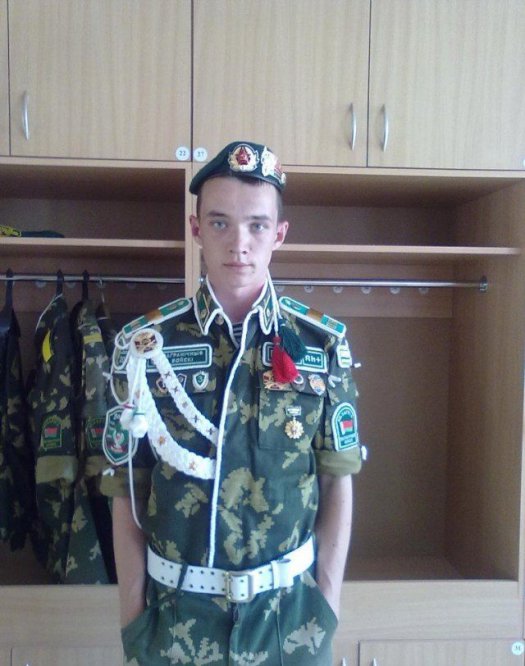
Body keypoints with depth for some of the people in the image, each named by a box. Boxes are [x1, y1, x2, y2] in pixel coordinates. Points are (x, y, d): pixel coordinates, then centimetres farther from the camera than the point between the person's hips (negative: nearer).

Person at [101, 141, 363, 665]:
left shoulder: (322, 345, -6)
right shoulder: (146, 345, -9)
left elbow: (337, 484, 0)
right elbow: (127, 494, -4)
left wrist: (328, 607, 0)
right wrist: (132, 620, -2)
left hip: (291, 610, 1)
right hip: (177, 613, 0)